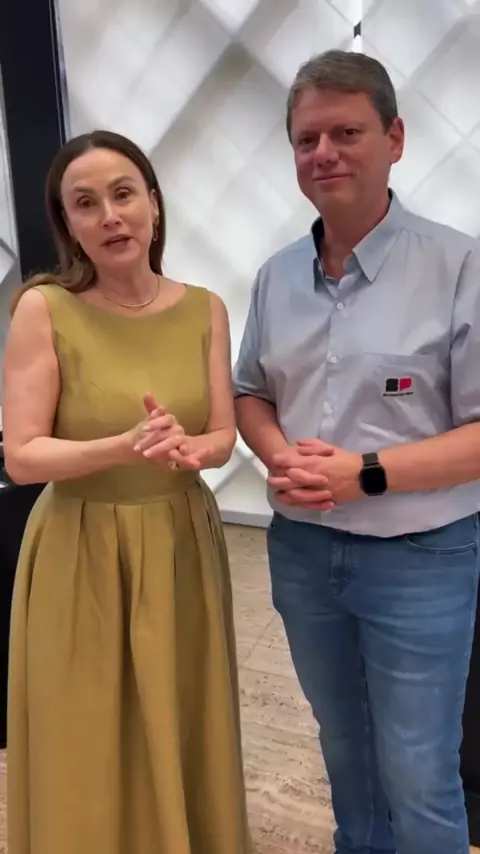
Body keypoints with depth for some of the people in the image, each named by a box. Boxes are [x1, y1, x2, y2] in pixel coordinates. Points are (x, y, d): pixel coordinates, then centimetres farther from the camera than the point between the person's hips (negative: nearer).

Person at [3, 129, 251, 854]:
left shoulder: (205, 309, 0)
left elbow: (223, 437, 1)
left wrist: (187, 448, -21)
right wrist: (124, 446, -26)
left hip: (182, 546, 4)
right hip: (82, 555, -3)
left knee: (183, 740, 19)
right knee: (89, 757, 12)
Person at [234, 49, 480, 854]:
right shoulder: (276, 275, 3)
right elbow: (249, 393, 12)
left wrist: (363, 473, -22)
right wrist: (280, 455, -9)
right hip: (301, 548, 5)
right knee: (344, 746, 25)